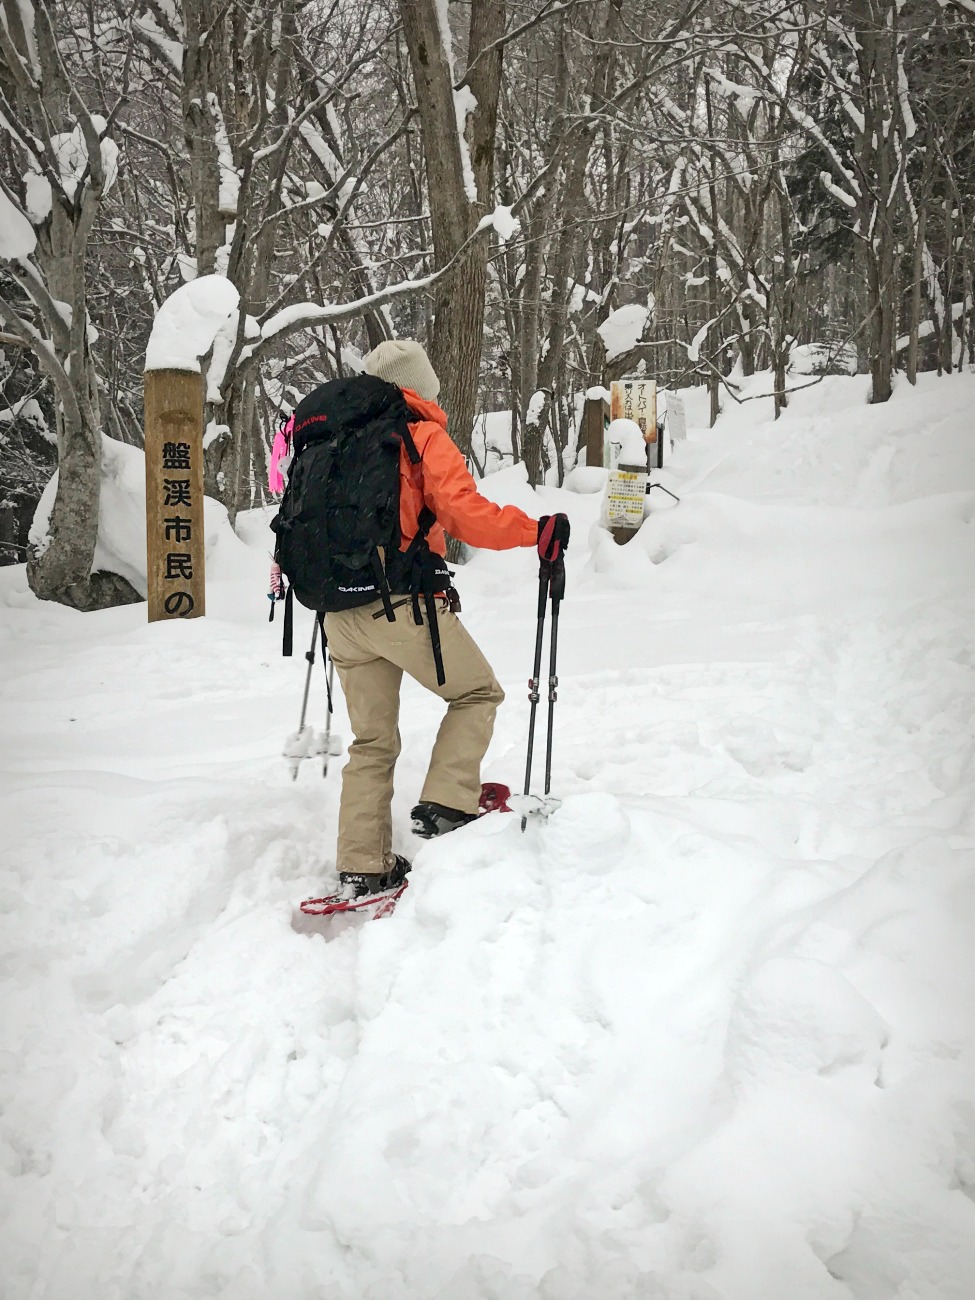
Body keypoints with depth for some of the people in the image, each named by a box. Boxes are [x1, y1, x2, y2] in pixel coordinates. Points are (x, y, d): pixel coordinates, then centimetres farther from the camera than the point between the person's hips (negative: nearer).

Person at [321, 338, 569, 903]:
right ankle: (446, 805, -1)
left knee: (373, 740, 13)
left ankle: (362, 867, 12)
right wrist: (536, 531, -13)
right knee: (477, 693, 13)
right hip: (403, 602, -6)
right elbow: (465, 513, -16)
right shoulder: (424, 437, -3)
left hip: (342, 614, 6)